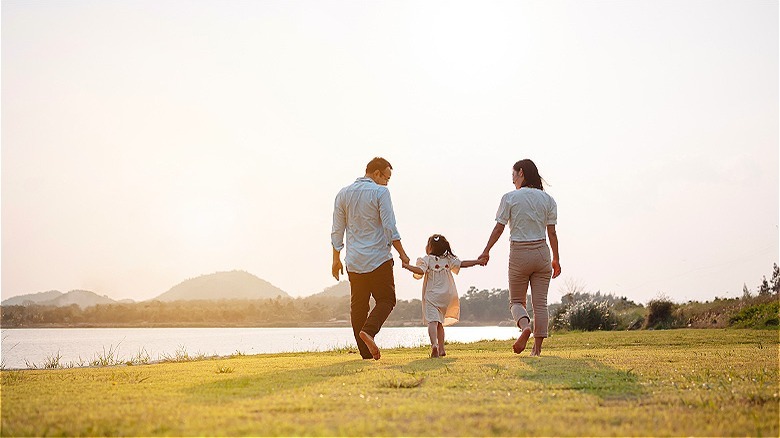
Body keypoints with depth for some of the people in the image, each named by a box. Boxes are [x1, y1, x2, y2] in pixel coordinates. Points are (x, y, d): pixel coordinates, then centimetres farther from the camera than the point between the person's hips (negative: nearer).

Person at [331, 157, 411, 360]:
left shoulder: (343, 194, 10)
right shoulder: (380, 193, -6)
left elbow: (337, 230, 10)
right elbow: (390, 228, -11)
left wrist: (336, 259, 16)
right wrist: (402, 253, -4)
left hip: (354, 261, 5)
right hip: (379, 259, -5)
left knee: (358, 305, 9)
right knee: (386, 299, 6)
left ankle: (365, 352, 6)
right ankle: (369, 330, -19)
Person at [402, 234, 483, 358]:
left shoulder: (426, 260, -5)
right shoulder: (448, 260, 8)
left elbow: (421, 271, -21)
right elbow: (461, 264, 10)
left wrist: (407, 266, -17)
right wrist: (477, 262, 19)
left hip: (431, 296, -5)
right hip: (446, 296, 5)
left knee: (432, 321, -17)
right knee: (440, 323, 18)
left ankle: (434, 344, -39)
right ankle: (441, 349, 15)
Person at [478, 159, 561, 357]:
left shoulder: (510, 198, -4)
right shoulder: (547, 199, 4)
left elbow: (498, 228, -4)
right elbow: (552, 232, 3)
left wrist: (486, 252, 6)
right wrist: (556, 259, 10)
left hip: (519, 254, -2)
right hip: (541, 253, 3)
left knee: (516, 301, 10)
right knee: (540, 302, 5)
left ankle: (525, 325, -21)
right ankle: (537, 347, 2)